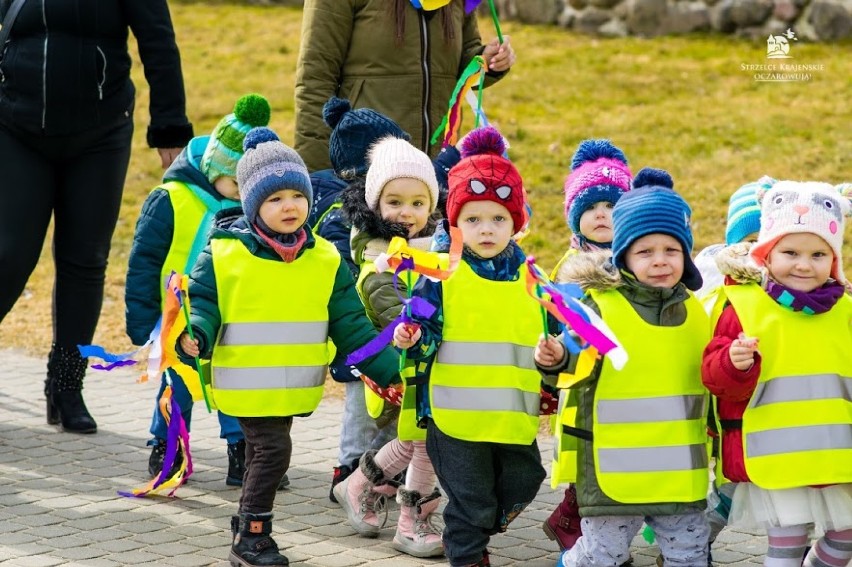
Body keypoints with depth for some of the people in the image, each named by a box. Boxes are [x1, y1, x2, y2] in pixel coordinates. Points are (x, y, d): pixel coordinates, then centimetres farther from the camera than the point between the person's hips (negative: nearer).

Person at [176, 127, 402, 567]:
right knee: (272, 449, -11)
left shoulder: (325, 261, 3)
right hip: (246, 384, -4)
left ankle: (249, 529, 31)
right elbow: (203, 305, -4)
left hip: (291, 388, 4)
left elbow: (351, 326, 5)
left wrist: (389, 369, -1)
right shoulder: (223, 255, -8)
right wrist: (194, 337, -26)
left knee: (263, 455, 15)